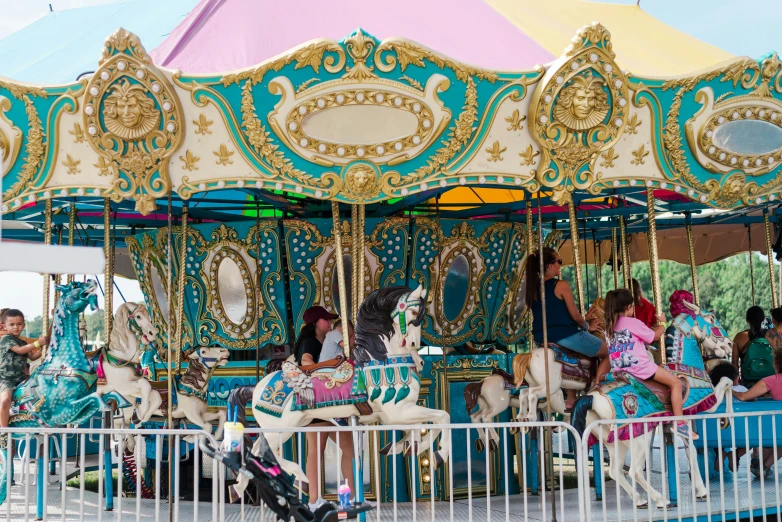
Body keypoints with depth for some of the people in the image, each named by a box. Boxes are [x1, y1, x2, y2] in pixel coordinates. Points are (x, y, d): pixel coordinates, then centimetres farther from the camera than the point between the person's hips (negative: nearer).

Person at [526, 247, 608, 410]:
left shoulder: (533, 288, 8)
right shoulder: (561, 285, -12)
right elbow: (575, 315, -10)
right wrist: (586, 326, 11)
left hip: (542, 340, 8)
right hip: (566, 336, -8)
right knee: (609, 352, 9)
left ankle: (571, 399, 34)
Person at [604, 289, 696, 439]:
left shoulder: (610, 325, 8)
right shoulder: (633, 322, -11)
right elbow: (655, 336, 0)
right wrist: (662, 323, 19)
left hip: (619, 369, 8)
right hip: (640, 367, -8)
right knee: (676, 383, 5)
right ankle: (680, 424, 1)